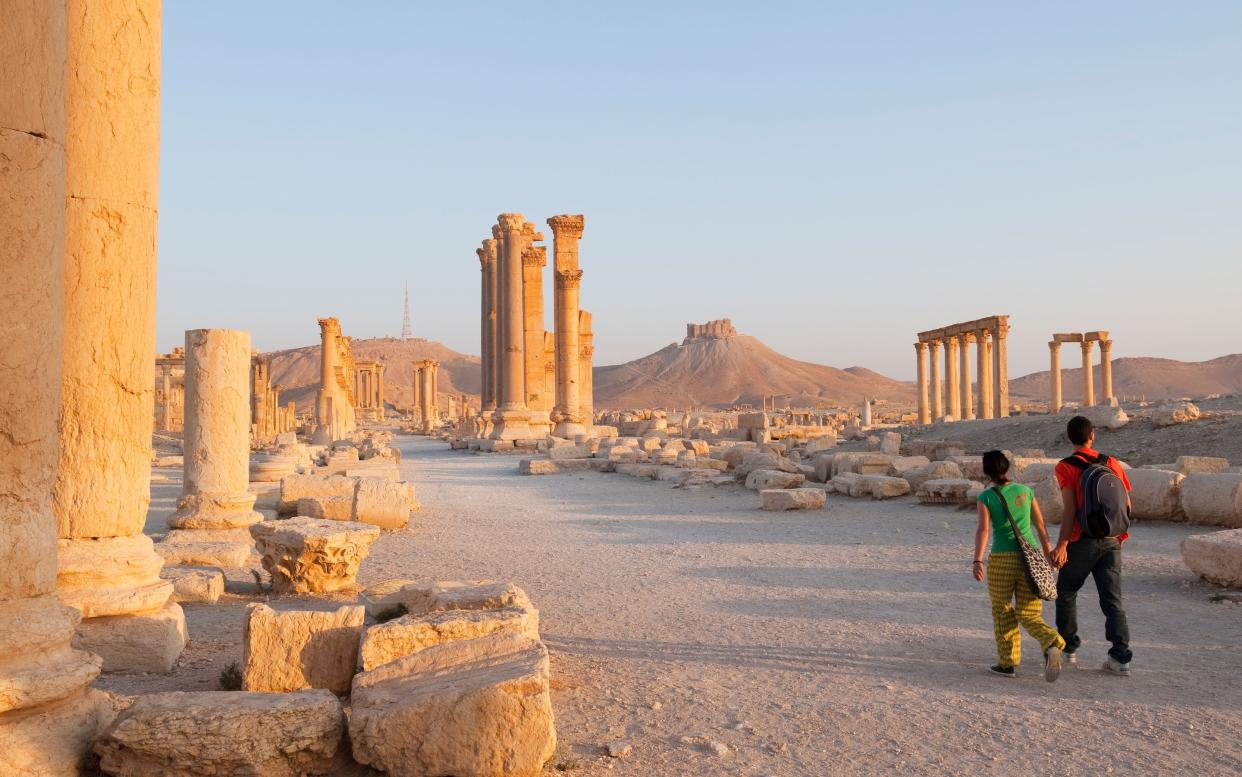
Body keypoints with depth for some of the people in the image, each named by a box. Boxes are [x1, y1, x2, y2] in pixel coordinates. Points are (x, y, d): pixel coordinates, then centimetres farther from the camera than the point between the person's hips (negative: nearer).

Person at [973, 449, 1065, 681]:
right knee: (1029, 613, 7)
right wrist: (1047, 547, 31)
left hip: (1001, 559, -3)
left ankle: (1008, 662, 19)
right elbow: (1040, 524, 16)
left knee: (1002, 611, 15)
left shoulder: (986, 497, -4)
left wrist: (977, 561, -24)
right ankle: (1051, 645, -21)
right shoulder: (1025, 491, 7)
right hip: (1030, 556, 3)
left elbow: (983, 529, -17)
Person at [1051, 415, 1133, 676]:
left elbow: (1069, 509, -17)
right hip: (1111, 541, 4)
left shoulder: (1066, 467, -7)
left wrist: (1061, 545, -19)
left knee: (1066, 594, 15)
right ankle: (1120, 658, -1)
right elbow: (1126, 506, 7)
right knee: (1112, 600, 5)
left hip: (1083, 541, -3)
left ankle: (1069, 649, 21)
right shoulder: (1112, 463, 6)